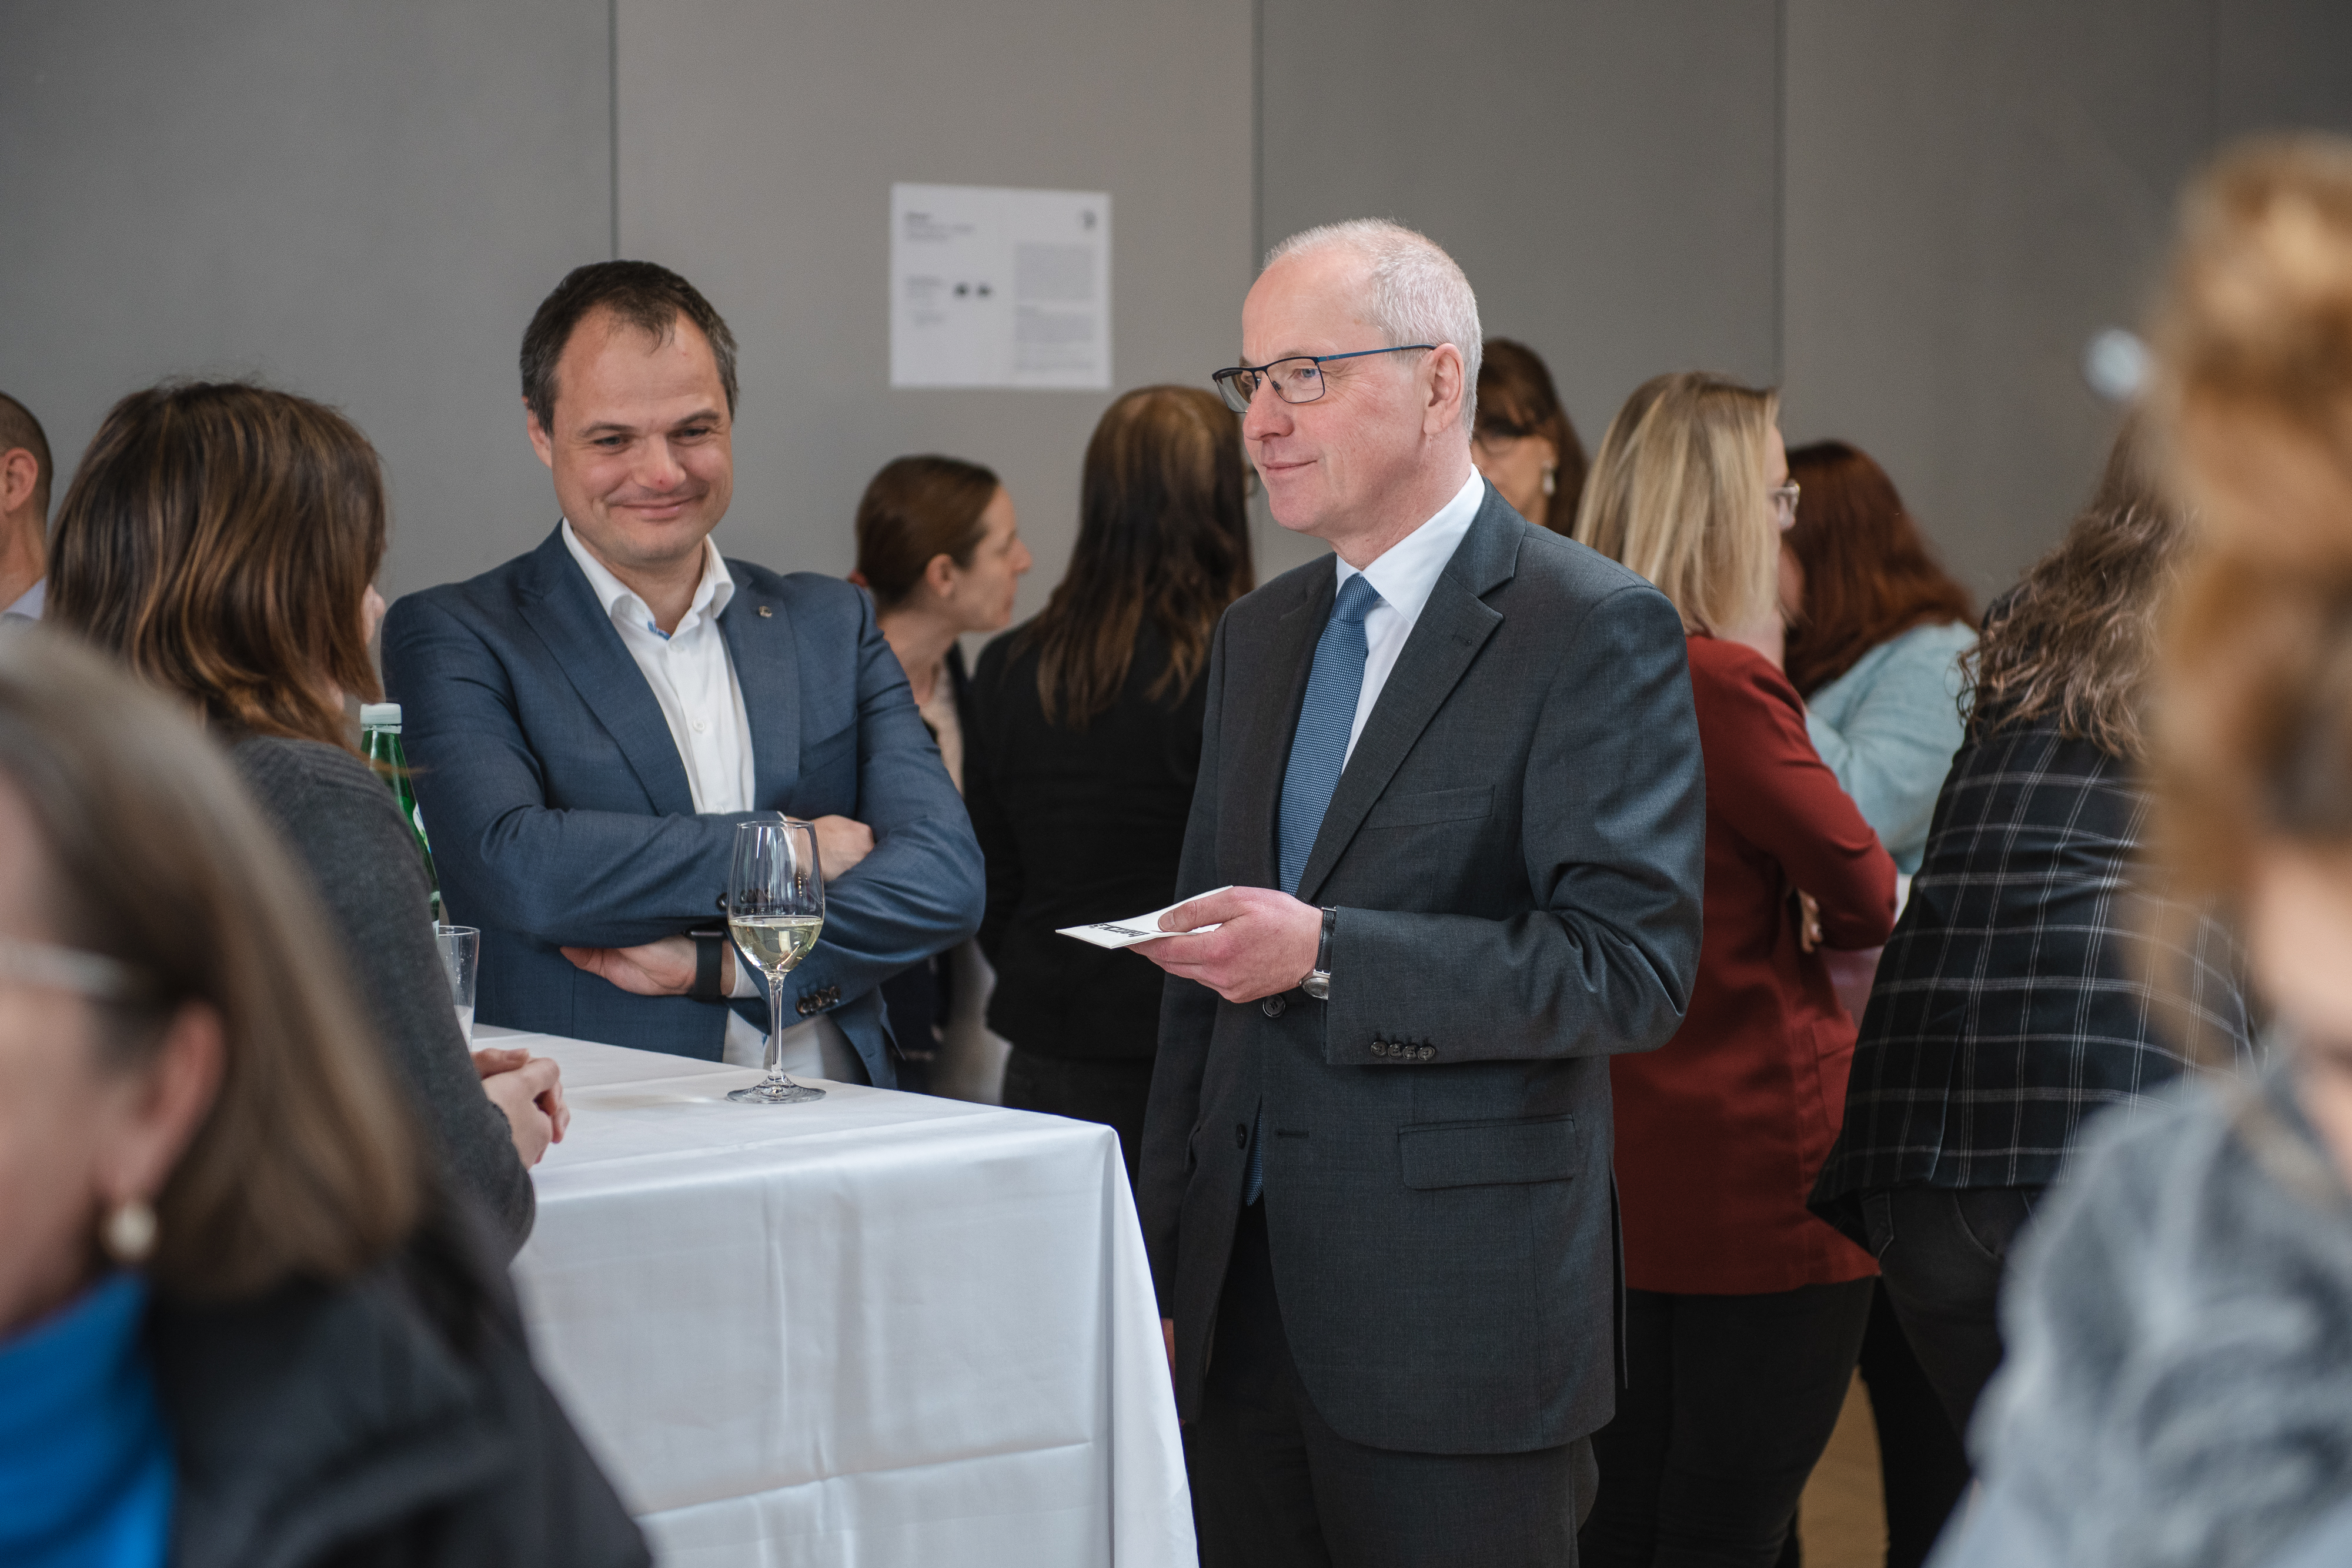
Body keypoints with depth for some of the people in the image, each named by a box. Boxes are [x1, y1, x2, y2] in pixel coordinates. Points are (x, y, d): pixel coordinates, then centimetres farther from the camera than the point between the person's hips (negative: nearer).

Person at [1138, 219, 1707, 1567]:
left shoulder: (1598, 630, -8)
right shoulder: (1260, 639, 15)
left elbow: (1634, 968, -16)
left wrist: (1328, 956, -22)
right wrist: (1167, 1275, 16)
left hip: (1458, 1327, -6)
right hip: (1245, 1300, 6)